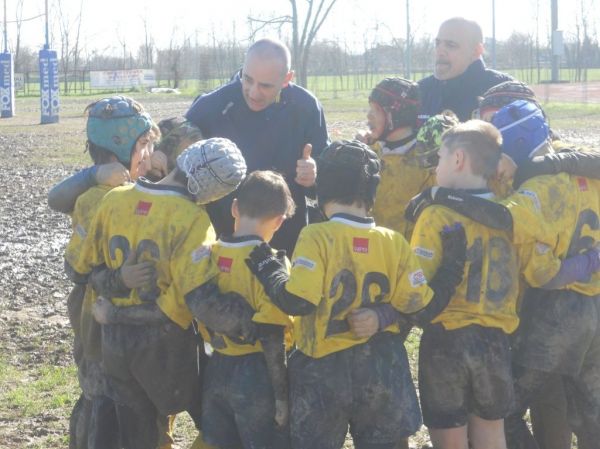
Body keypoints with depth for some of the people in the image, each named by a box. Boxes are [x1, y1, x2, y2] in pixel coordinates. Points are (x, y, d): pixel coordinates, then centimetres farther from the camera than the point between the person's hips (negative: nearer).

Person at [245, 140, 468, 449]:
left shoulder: (317, 237, -13)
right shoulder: (393, 242, -2)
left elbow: (295, 302, -22)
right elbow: (422, 308, 0)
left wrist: (268, 268, -4)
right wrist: (452, 265, 12)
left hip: (323, 371, -3)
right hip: (382, 369, 3)